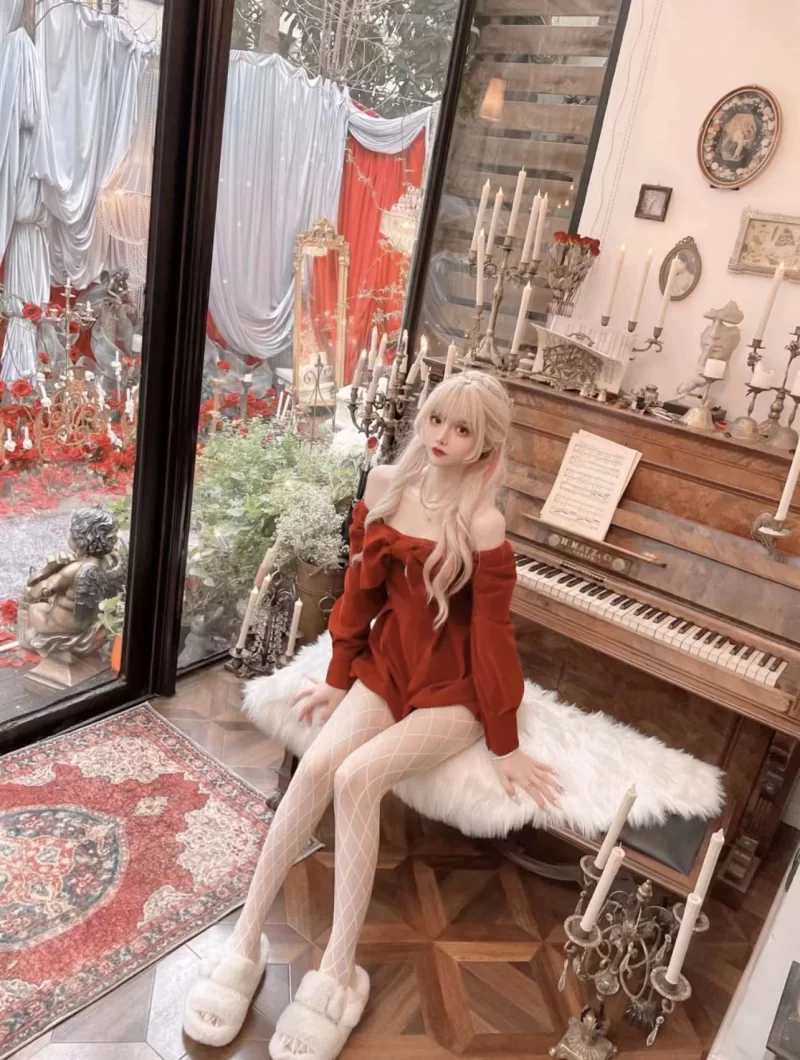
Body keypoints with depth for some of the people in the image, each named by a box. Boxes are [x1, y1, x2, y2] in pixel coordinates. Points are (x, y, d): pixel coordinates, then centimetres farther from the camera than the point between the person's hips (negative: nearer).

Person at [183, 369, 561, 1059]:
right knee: (316, 766, -20)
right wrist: (340, 679, 11)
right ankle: (245, 943, -8)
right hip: (386, 665, 5)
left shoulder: (483, 526, -19)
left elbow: (492, 633, -14)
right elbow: (361, 590, 5)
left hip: (452, 689, -4)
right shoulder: (386, 486, -3)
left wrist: (506, 745, -7)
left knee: (358, 777, -26)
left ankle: (338, 976, -14)